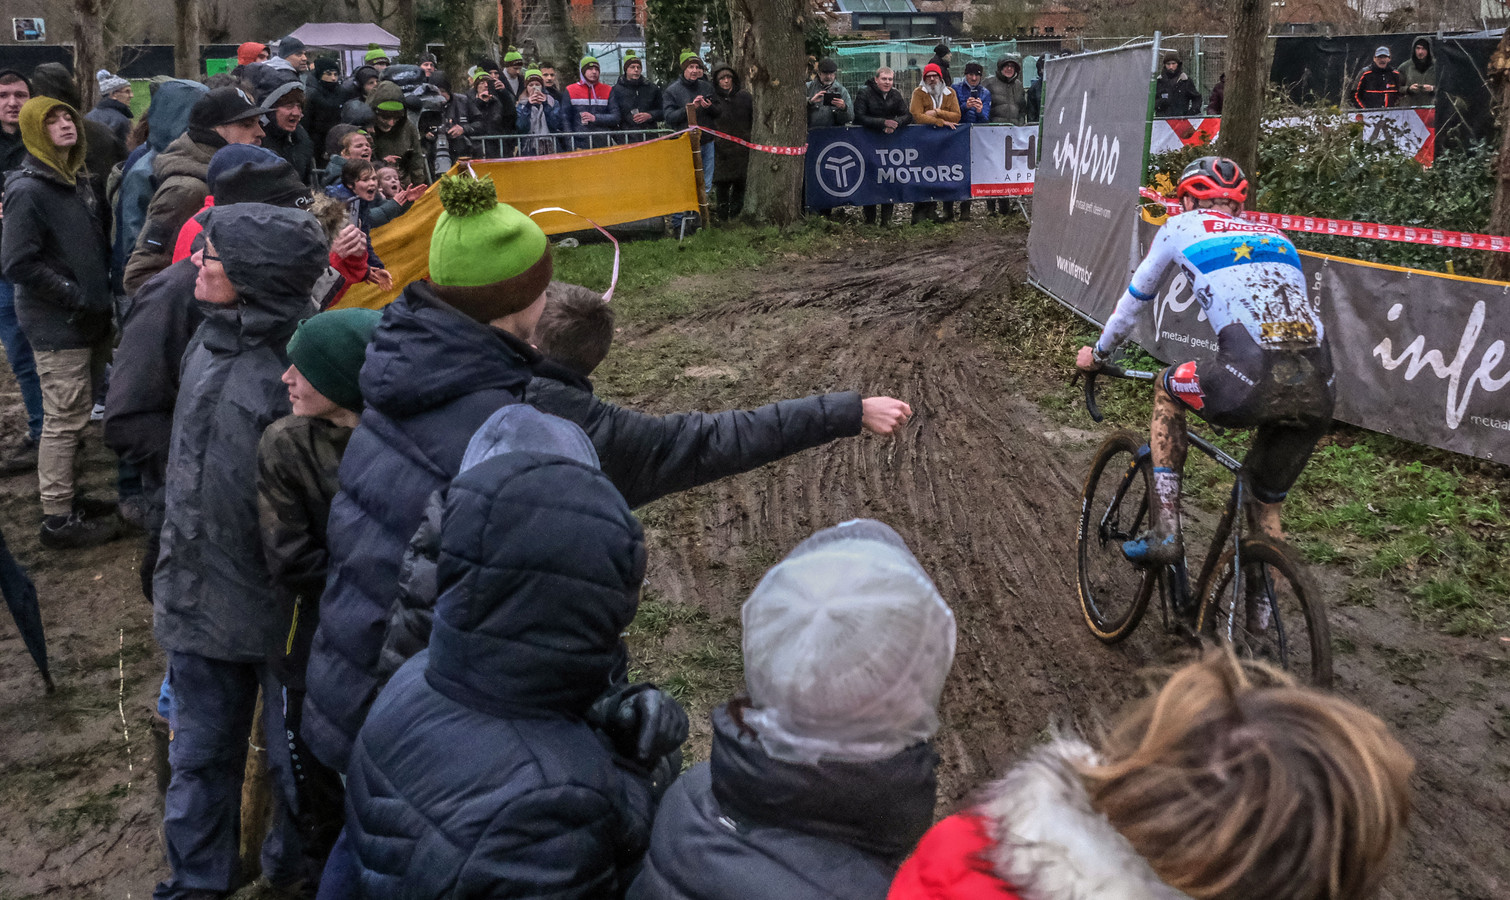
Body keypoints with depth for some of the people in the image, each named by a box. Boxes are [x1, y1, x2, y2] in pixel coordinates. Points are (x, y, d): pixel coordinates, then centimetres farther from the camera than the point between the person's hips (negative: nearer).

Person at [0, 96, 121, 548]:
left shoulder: (76, 180, 12)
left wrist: (102, 289, 8)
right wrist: (76, 295, -16)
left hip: (91, 320, 8)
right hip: (58, 326, -8)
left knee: (74, 415, 16)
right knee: (65, 420, -3)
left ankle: (66, 497, 28)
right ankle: (58, 519, 6)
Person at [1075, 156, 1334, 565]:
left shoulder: (1181, 227, 21)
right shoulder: (1276, 235, 32)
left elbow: (1136, 299, 32)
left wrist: (1098, 352, 49)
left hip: (1250, 384, -5)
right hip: (1318, 393, 5)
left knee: (1167, 390, 28)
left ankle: (1165, 532, 20)